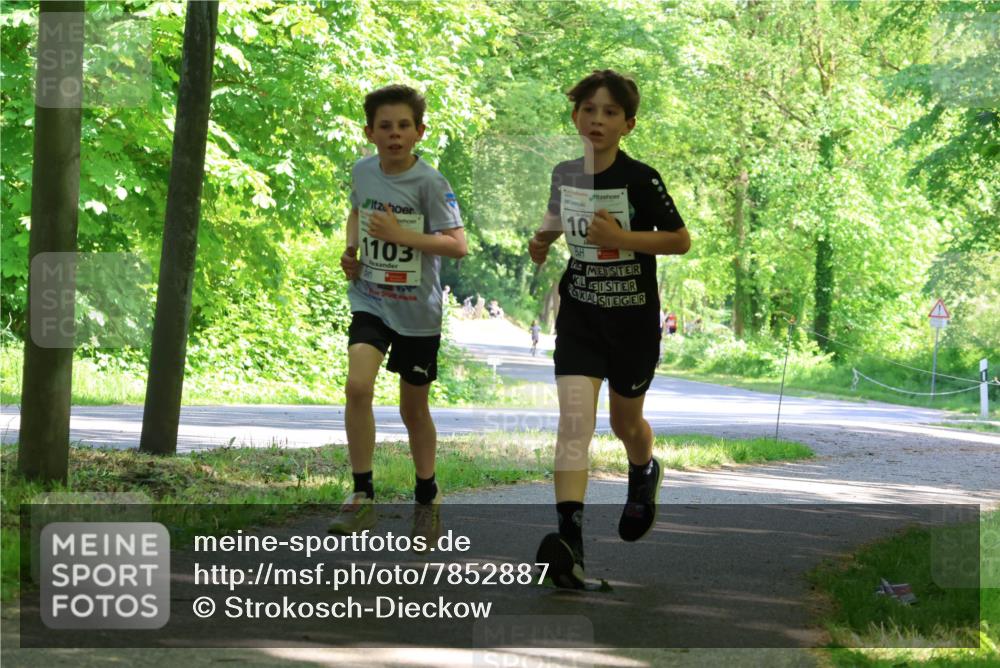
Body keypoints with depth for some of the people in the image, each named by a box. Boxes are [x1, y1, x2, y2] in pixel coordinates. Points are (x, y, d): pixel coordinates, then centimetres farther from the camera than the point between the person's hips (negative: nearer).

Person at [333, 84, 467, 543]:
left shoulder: (428, 182, -13)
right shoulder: (362, 171, 1)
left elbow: (458, 245, -18)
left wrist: (401, 234, -26)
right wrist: (350, 249, 5)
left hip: (417, 311, -2)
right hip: (370, 300, 3)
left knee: (413, 409, 10)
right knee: (358, 385, -21)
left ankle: (427, 496, 33)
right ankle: (362, 496, -14)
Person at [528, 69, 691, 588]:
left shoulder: (641, 179, -14)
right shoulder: (564, 174, -1)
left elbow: (680, 240, -10)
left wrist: (620, 237, -22)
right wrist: (544, 239, 0)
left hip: (633, 317, -2)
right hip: (579, 314, 2)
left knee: (625, 421, 17)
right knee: (574, 418, -16)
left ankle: (645, 473, 54)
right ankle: (569, 538, -26)